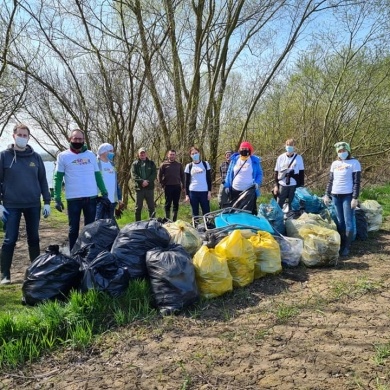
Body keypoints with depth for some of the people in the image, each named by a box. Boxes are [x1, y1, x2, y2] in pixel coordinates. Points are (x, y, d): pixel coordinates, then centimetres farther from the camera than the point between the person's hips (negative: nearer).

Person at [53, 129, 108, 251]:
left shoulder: (91, 155, 9)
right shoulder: (63, 156, 1)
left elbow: (98, 175, 12)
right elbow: (58, 178, -1)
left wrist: (104, 193, 6)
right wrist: (57, 198, -8)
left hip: (91, 197, 2)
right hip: (73, 198, -2)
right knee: (74, 228, 8)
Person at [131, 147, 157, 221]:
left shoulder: (151, 163, 10)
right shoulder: (135, 164, 7)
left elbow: (154, 174, -1)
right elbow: (134, 175, -5)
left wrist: (147, 181, -16)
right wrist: (142, 181, -20)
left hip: (149, 187, 1)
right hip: (139, 188, 0)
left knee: (151, 207, 3)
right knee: (138, 207, 5)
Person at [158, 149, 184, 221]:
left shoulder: (179, 165, 8)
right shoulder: (164, 164, 0)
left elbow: (182, 175, 13)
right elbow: (159, 175, 1)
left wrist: (182, 184, 6)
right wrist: (162, 184, -3)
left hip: (177, 187, 3)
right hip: (168, 187, -3)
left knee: (176, 204, 7)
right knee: (168, 204, 2)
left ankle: (174, 220, 16)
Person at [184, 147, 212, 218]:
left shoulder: (205, 164, 6)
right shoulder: (189, 166, 6)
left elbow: (209, 179, 6)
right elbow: (187, 182, 7)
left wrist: (209, 191, -2)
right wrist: (186, 195, 0)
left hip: (204, 192, 0)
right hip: (193, 192, 1)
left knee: (206, 212, 0)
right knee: (195, 213, 6)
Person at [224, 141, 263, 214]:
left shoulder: (255, 161, -2)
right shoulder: (234, 159, 4)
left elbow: (259, 174, 3)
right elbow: (229, 173, 10)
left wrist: (257, 183, -15)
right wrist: (227, 185, 4)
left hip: (249, 191, -3)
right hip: (235, 190, 3)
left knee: (250, 211, 3)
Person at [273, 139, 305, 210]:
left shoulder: (299, 158, 2)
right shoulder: (281, 158, 4)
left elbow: (301, 172, 5)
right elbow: (276, 172, 6)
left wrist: (302, 185, 2)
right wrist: (276, 185, 1)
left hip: (294, 185, -1)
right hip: (282, 185, 1)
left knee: (292, 205, 5)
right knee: (278, 205, 3)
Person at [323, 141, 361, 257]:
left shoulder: (354, 163, -4)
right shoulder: (334, 164, 11)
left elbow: (357, 182, -7)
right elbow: (330, 181, 16)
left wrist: (355, 198, -13)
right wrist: (327, 194, 8)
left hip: (348, 196, -5)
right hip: (335, 196, 5)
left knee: (348, 222, -4)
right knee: (339, 222, 9)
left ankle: (347, 247, 3)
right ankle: (341, 244, 15)